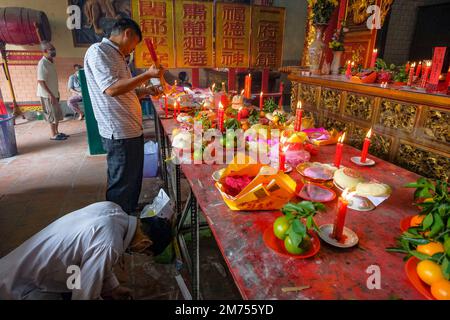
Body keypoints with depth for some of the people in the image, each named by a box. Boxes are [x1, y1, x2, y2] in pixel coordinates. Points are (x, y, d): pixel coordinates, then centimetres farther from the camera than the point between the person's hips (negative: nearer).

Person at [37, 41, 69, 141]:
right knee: (53, 115, -2)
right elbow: (40, 81, -22)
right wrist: (50, 95, -25)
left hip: (53, 93, 9)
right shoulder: (42, 63, -18)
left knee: (57, 114, 14)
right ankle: (53, 135, 8)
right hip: (47, 95, -9)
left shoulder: (51, 62, 10)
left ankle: (56, 132, 24)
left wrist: (56, 92, 18)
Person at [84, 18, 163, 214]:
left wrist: (146, 91, 12)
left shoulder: (117, 56, 19)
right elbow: (112, 89, -23)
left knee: (134, 180, 20)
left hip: (133, 130, 10)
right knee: (122, 186, 1)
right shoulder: (98, 51, -10)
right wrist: (147, 75, -17)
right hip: (119, 133, -10)